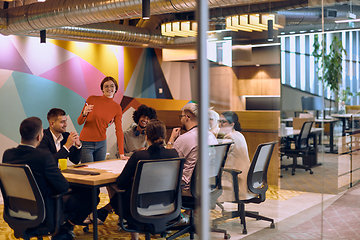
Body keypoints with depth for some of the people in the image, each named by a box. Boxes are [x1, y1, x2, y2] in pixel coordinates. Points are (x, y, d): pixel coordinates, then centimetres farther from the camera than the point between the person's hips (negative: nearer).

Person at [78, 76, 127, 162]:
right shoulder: (92, 99, -7)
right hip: (86, 143, -3)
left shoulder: (117, 108, 0)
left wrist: (121, 154, -9)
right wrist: (84, 113, -25)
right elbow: (79, 122, -2)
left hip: (101, 143, 3)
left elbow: (119, 131, -2)